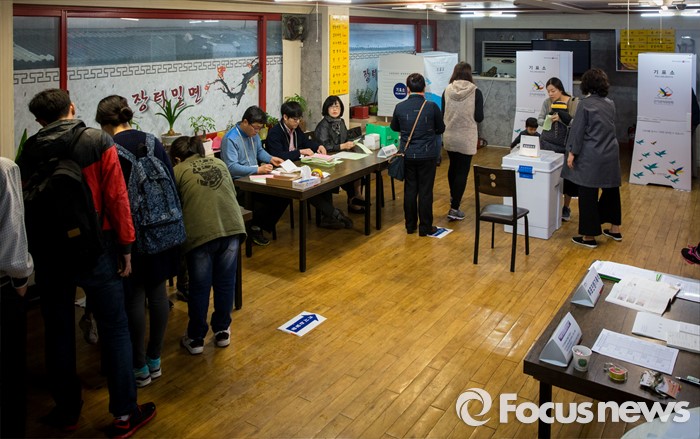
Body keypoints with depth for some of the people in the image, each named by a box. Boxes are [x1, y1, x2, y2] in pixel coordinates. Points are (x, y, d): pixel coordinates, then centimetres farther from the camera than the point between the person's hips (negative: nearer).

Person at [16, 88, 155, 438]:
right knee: (114, 329, 5)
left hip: (48, 251, 3)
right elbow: (116, 198, -13)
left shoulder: (29, 151, 1)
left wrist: (33, 249, 18)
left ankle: (67, 411, 27)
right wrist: (126, 246, -6)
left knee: (58, 328, 15)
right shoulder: (99, 142, -8)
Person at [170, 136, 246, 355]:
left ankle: (196, 339, 24)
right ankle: (222, 332, 30)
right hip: (232, 226, 4)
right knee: (225, 283, 17)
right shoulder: (219, 163, 21)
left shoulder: (178, 171, 9)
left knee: (199, 287, 10)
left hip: (201, 232, -3)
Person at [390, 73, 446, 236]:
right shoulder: (432, 107, -11)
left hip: (408, 154, 2)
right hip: (427, 155, -2)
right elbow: (441, 129, 3)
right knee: (425, 191, 5)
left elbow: (394, 127, 11)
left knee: (410, 189, 12)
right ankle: (425, 227, 12)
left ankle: (410, 225, 20)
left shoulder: (399, 107, -6)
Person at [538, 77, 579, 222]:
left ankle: (566, 208, 21)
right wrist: (547, 121, -16)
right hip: (548, 144, 2)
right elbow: (539, 119, 6)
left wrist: (562, 119, -23)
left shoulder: (575, 103, -7)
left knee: (567, 176, 5)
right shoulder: (547, 102, 1)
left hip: (567, 145, -2)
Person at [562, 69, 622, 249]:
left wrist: (572, 153, -8)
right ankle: (615, 229, 31)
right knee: (611, 190, 18)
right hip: (611, 154, 7)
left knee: (588, 195, 1)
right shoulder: (610, 104, 8)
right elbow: (609, 128, 15)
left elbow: (578, 130, -12)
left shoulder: (585, 103, -11)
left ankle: (589, 237, 6)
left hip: (591, 157, -7)